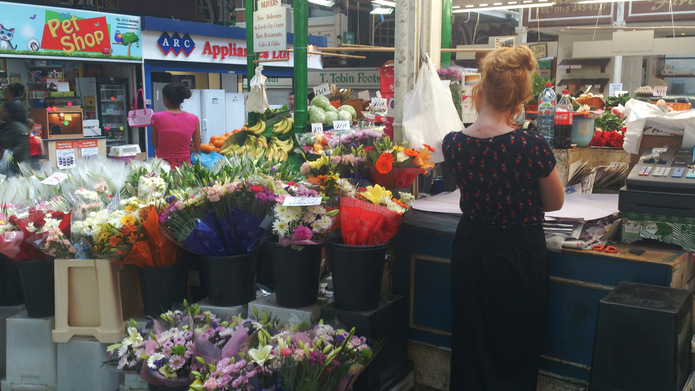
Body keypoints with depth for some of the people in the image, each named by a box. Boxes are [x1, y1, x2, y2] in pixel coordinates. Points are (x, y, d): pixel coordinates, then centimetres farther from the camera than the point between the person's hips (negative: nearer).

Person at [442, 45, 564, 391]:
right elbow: (555, 202, -4)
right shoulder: (532, 146, -21)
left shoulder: (452, 143, -11)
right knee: (516, 356, 15)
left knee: (470, 352, 20)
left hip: (469, 254, 3)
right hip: (520, 256, -3)